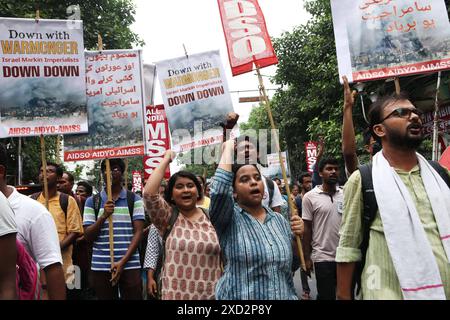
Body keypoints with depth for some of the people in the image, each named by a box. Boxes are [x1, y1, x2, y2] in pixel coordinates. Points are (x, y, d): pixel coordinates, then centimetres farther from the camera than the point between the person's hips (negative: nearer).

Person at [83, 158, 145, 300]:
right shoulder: (92, 201, 6)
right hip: (100, 266, 1)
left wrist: (122, 262, -12)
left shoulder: (134, 199, 3)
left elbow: (138, 232, -2)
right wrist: (104, 215, -14)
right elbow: (88, 236, 3)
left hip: (130, 265, -1)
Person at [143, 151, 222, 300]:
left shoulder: (211, 218, 3)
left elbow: (222, 257, 8)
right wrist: (166, 159, -12)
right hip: (176, 294, -1)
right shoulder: (168, 218, -2)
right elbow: (149, 193, -19)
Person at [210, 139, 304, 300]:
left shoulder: (279, 220, 6)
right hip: (239, 296, -4)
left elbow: (294, 264, 11)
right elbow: (219, 189, -27)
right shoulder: (229, 218, -8)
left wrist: (299, 237, -9)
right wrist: (228, 148, -16)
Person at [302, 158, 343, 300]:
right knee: (326, 296, 4)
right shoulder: (310, 197, -5)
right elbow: (307, 228, -3)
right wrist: (307, 257, -3)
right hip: (323, 257, -3)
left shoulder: (345, 194, 4)